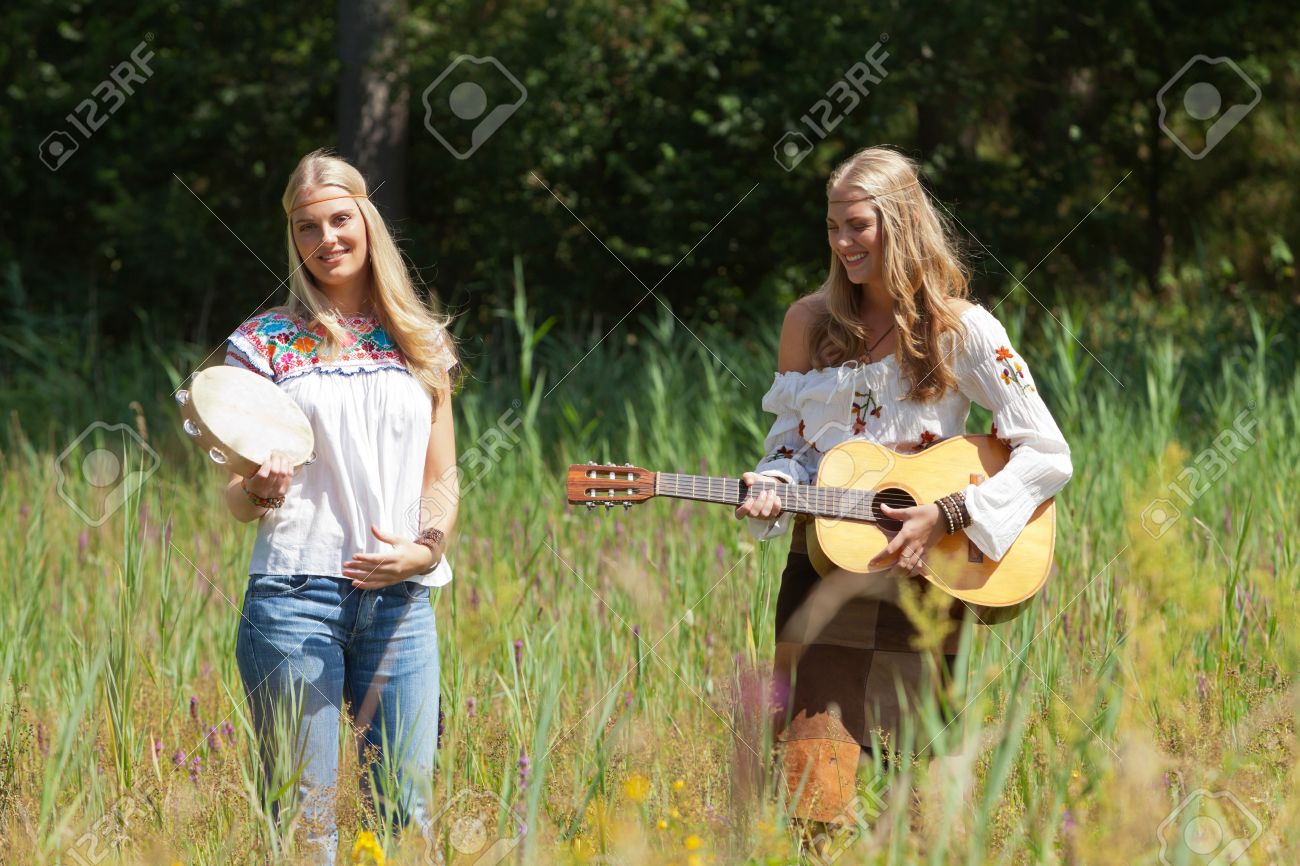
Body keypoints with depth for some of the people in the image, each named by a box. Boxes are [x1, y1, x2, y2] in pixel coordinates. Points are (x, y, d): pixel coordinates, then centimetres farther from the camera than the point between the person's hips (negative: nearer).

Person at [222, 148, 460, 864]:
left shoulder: (421, 341, 13)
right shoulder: (265, 342, 4)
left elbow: (442, 476, 15)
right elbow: (236, 501, 5)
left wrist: (425, 547, -5)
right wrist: (259, 490, -18)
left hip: (400, 600, 3)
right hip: (295, 592, -3)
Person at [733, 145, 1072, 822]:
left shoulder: (962, 332, -4)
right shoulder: (810, 322, 6)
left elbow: (1049, 458, -8)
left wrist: (947, 516, -18)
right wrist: (772, 489, -10)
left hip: (924, 572, -2)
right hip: (826, 565, 2)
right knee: (814, 789, -9)